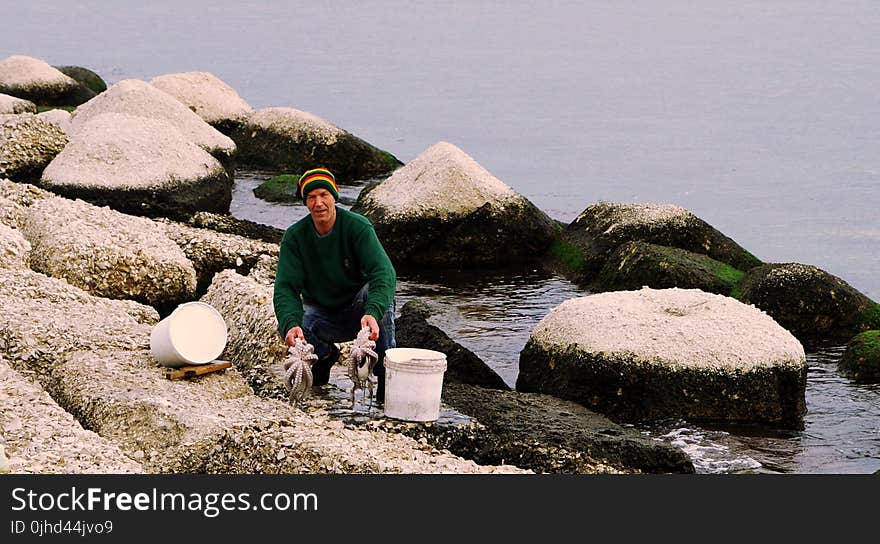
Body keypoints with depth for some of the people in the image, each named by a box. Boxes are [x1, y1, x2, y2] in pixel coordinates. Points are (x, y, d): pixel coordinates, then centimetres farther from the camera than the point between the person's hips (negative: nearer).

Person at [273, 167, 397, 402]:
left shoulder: (358, 227, -19)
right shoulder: (294, 236, -11)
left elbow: (384, 273, -31)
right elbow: (285, 287, -18)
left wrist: (372, 313, -50)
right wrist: (290, 324, -40)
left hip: (357, 310, -2)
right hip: (320, 314, 2)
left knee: (378, 294, -34)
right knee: (286, 328, -28)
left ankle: (385, 371, -25)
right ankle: (324, 354, 6)